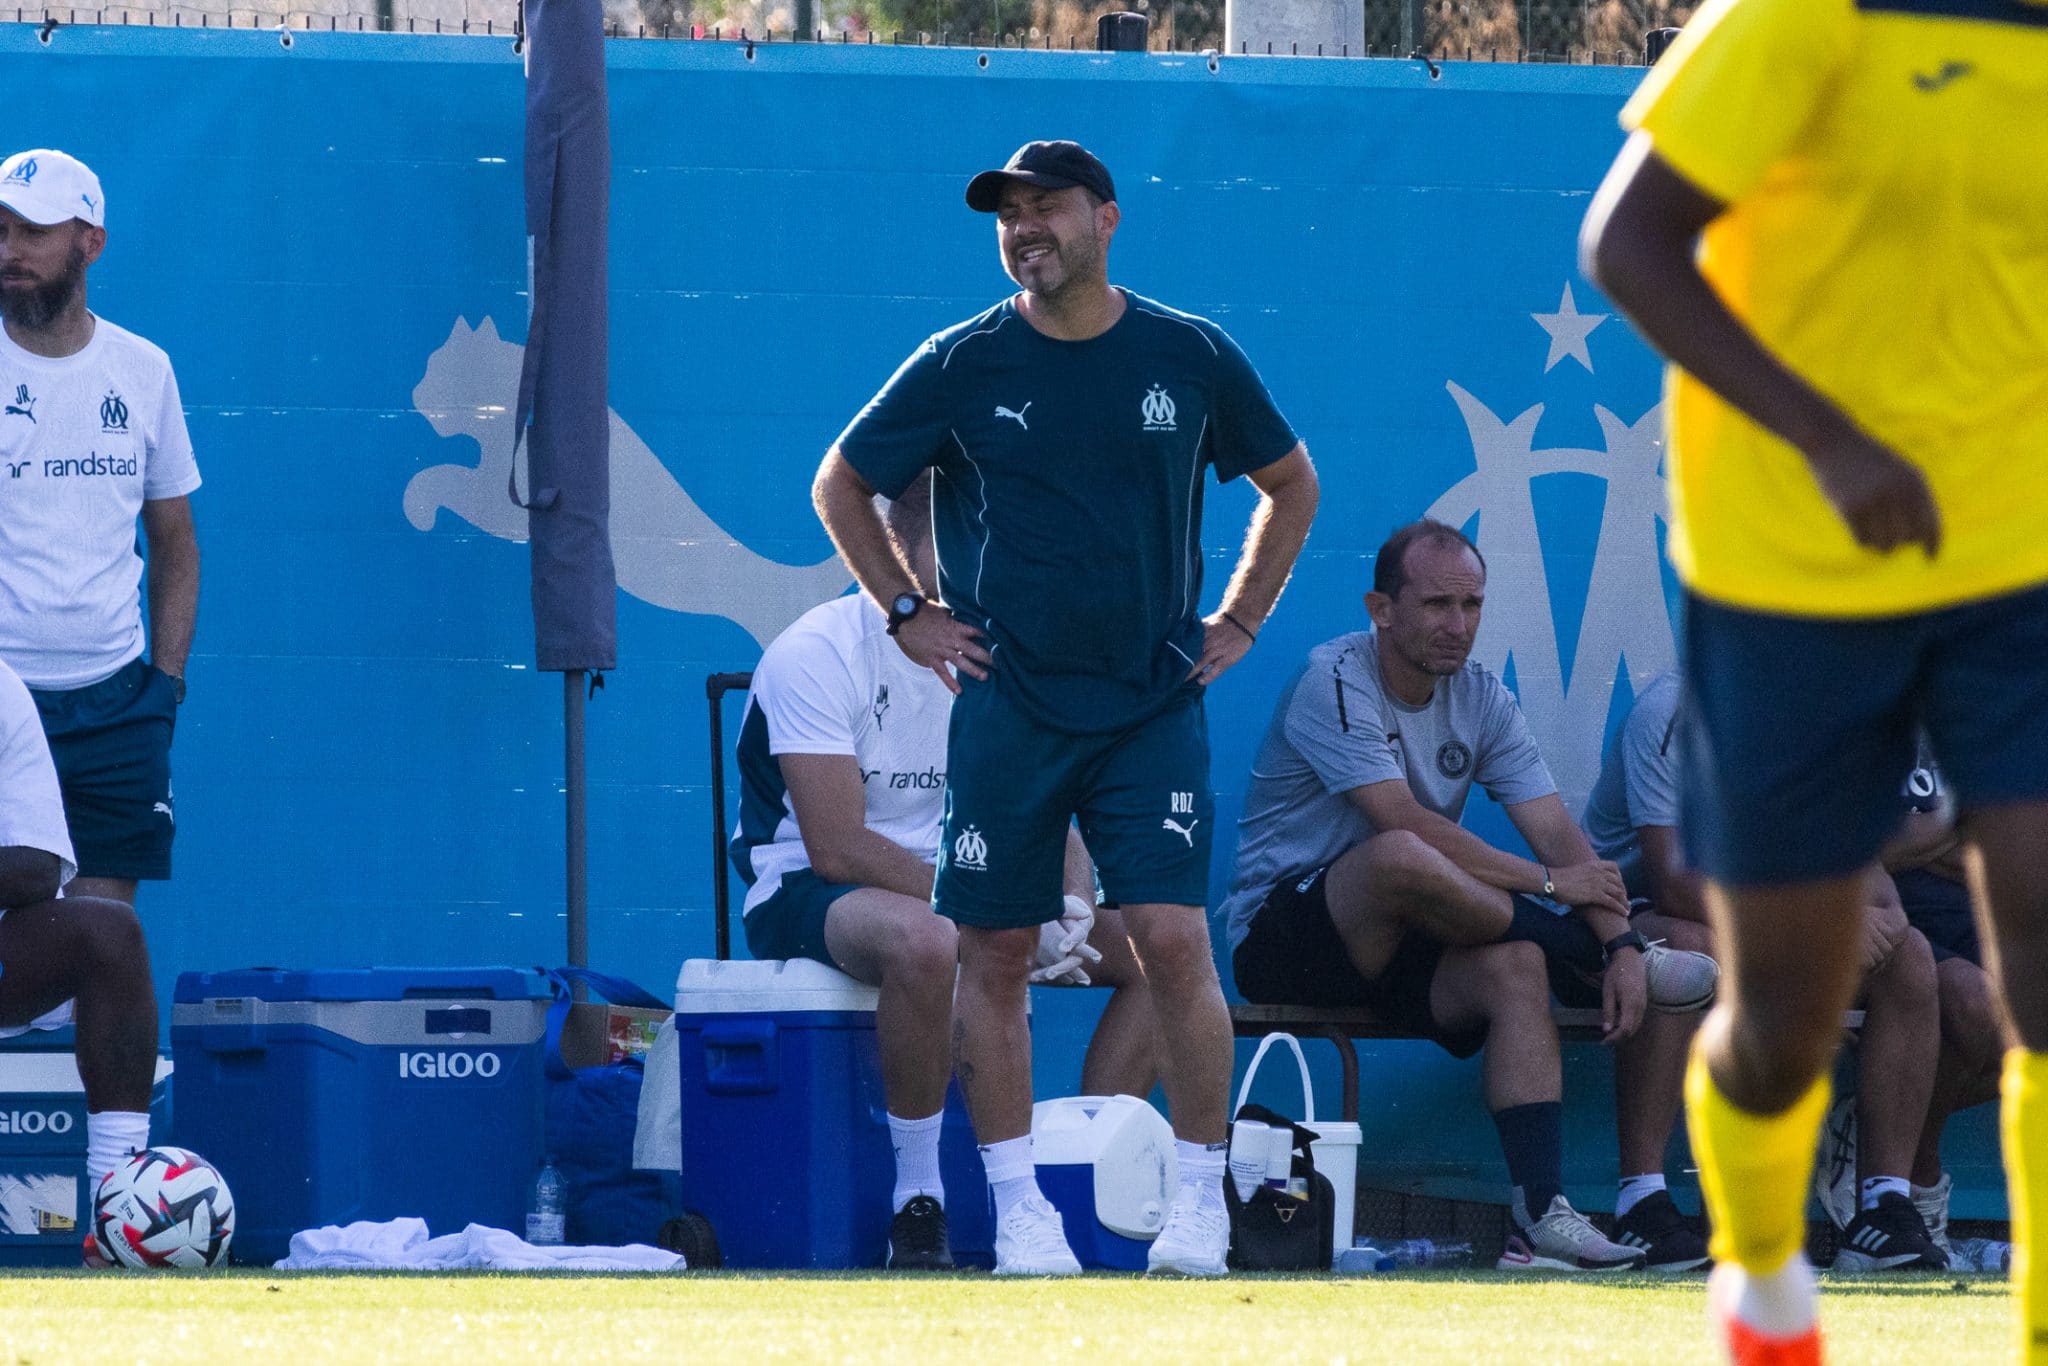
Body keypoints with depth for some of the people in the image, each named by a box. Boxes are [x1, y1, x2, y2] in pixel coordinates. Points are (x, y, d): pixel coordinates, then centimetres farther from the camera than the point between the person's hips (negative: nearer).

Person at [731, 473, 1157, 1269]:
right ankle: (917, 1202, -29)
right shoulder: (819, 653, -17)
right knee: (927, 943, -41)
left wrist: (1071, 904, -19)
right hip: (807, 896, -7)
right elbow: (838, 848, -23)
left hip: (956, 883, 7)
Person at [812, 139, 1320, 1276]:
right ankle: (1017, 1204, 9)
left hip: (1154, 705, 0)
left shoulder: (1191, 359, 3)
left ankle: (1201, 1195, 0)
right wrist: (907, 615, 6)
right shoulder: (962, 366, 0)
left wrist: (1239, 619, 11)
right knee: (994, 956, 0)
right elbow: (840, 485, 12)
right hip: (1007, 706, 0)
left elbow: (1290, 482, 19)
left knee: (1173, 940, -11)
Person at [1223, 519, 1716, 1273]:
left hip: (1397, 949, 6)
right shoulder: (1334, 681, -14)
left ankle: (1543, 1219, -33)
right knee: (1399, 858, -37)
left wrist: (1618, 945, -18)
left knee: (1515, 966, -26)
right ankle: (1582, 946, -15)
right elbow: (1406, 824, -23)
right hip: (1281, 940, -6)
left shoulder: (1481, 700, 7)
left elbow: (1558, 836, -1)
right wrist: (1546, 882, -17)